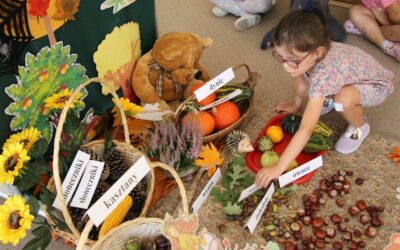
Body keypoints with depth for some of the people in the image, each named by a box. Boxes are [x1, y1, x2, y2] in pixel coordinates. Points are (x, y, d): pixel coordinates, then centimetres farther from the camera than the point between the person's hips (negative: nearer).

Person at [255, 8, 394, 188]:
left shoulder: (323, 76, -44)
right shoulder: (308, 52, -25)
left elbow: (306, 130, -47)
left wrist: (278, 167, -46)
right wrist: (296, 106, 14)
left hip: (376, 85, -6)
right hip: (350, 78, 6)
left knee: (344, 99, -38)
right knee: (300, 86, -15)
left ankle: (360, 126, -3)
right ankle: (326, 98, 18)